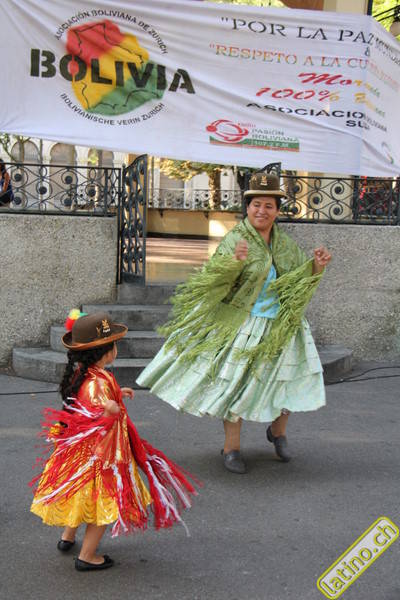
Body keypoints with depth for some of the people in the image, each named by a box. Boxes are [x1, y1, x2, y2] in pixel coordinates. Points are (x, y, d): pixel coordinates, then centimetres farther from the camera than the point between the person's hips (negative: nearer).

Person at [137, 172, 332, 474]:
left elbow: (300, 282, 14)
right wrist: (234, 260, -40)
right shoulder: (235, 239, -10)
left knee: (287, 379, 9)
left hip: (281, 326, 5)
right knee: (235, 382, -1)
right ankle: (232, 446, 16)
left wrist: (317, 267, -4)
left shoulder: (287, 245, 7)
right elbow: (214, 277, -21)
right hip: (241, 325, -5)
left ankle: (278, 431, 36)